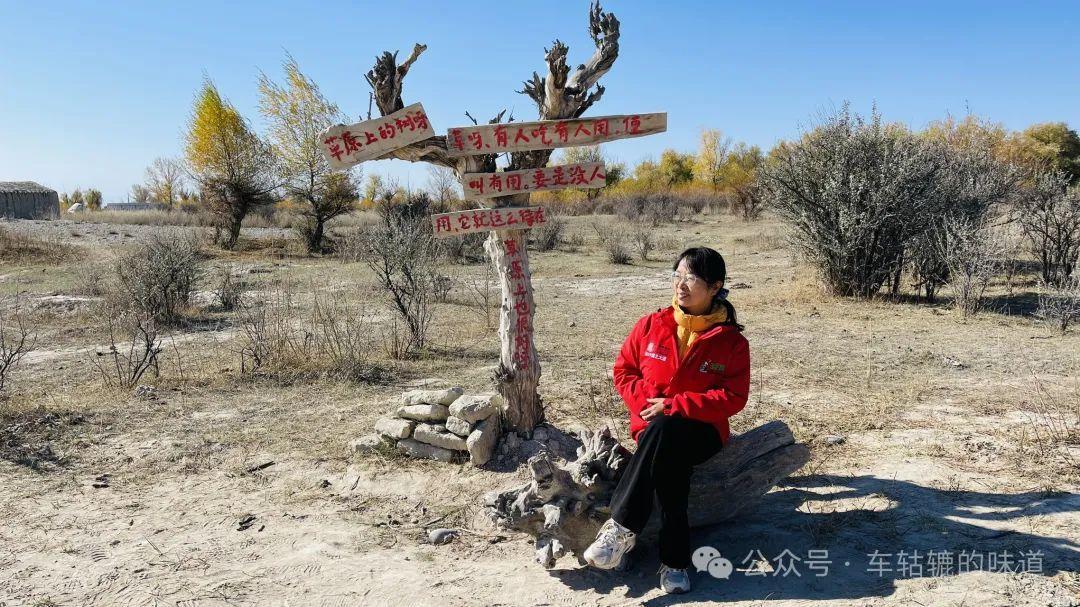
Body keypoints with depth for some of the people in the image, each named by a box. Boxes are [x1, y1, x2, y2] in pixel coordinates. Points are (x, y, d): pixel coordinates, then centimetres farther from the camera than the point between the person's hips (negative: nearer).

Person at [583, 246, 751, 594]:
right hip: (652, 426, 2)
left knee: (664, 431, -36)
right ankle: (674, 560, -25)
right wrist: (645, 404, -12)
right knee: (669, 460, -34)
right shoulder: (651, 326, 2)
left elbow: (733, 397, -12)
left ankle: (622, 527, -29)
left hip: (701, 431, -2)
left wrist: (674, 406, -21)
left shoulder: (732, 341, -5)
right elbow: (623, 371, 8)